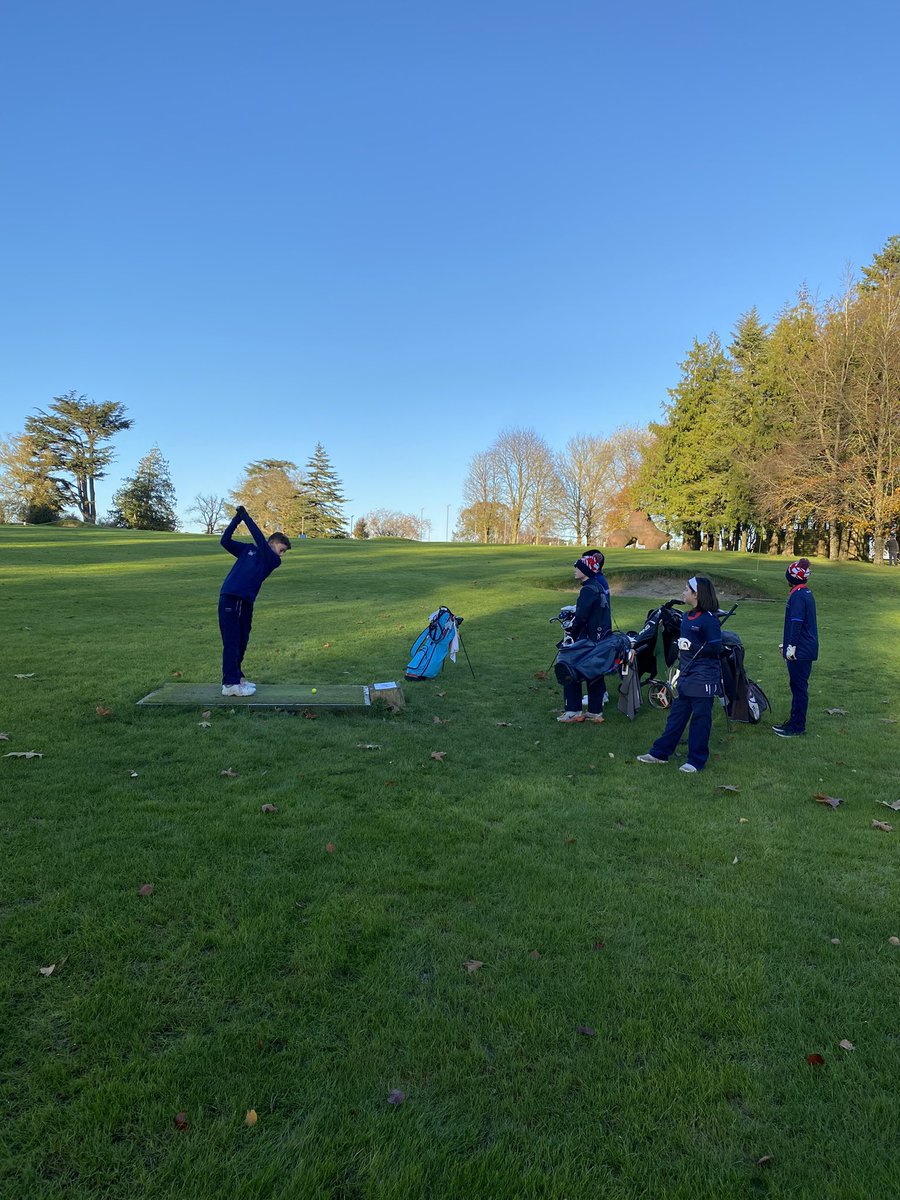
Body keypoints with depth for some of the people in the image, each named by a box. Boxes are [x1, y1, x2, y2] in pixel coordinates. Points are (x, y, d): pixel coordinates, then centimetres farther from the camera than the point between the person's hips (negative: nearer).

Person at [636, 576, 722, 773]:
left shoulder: (709, 619, -15)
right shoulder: (686, 617, 11)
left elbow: (716, 648, -18)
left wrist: (692, 647, -23)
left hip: (703, 677, -8)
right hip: (686, 674, 8)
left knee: (700, 719, 3)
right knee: (676, 714, 13)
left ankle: (696, 760, 12)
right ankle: (660, 752, 20)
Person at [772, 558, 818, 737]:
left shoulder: (798, 595, -16)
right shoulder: (807, 593, 15)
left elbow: (796, 622, -21)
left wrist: (791, 645, -19)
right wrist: (787, 644, 26)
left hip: (800, 651, -10)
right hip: (806, 649, 10)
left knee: (799, 687, -4)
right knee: (798, 686, 16)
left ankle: (798, 726, 2)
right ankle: (794, 721, 25)